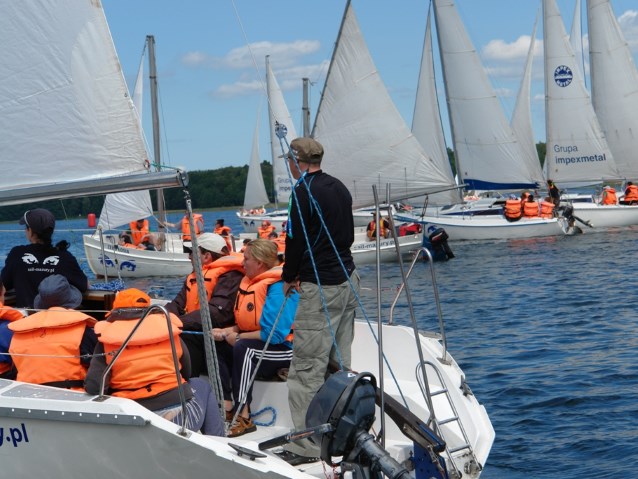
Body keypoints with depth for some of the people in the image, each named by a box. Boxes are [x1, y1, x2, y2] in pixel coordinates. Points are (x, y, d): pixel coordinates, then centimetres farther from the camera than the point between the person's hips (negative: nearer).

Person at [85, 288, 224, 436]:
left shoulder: (107, 338, 2)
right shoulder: (167, 326, 7)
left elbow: (93, 387, -8)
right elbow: (186, 373, 17)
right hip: (179, 416, 0)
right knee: (202, 385, 32)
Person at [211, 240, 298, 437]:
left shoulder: (278, 287, -20)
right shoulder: (250, 282, 8)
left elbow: (274, 334, -28)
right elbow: (245, 323, 16)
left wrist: (238, 337, -18)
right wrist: (226, 332, -3)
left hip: (285, 348, -9)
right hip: (257, 346, 10)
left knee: (243, 348, -33)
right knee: (215, 347, -5)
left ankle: (243, 417, -32)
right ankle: (226, 405, -10)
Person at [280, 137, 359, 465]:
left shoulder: (304, 191, -13)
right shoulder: (339, 187, 14)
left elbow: (296, 238, -13)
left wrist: (289, 277, 4)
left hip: (321, 289, -9)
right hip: (348, 280, 9)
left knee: (307, 368, -7)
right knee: (339, 362, 15)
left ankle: (306, 447, -7)